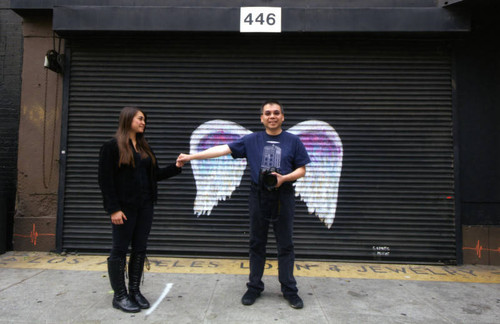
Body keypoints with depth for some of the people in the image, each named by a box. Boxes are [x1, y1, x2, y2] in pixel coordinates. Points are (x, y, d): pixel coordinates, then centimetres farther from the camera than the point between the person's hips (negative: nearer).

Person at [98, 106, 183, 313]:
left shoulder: (144, 147, 14)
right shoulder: (112, 146, -6)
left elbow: (155, 174, 15)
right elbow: (105, 180, -10)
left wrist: (175, 167, 2)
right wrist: (113, 209, -15)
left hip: (145, 206, 7)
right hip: (124, 207, -6)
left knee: (139, 249, 10)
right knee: (120, 250, 4)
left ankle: (134, 291, 23)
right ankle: (119, 296, 16)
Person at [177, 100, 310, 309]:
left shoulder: (293, 141, 3)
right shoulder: (252, 140, 4)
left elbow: (301, 170, 5)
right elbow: (223, 149, -3)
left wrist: (284, 178, -15)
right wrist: (191, 156, -9)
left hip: (283, 197, -1)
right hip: (259, 196, 1)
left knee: (285, 245, 7)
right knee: (257, 244, 11)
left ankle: (289, 290, 21)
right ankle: (254, 287, 26)